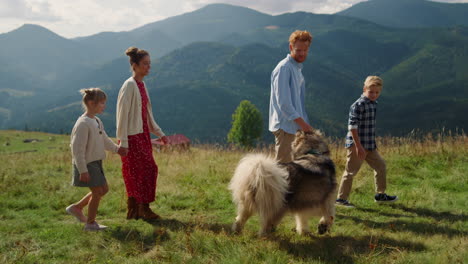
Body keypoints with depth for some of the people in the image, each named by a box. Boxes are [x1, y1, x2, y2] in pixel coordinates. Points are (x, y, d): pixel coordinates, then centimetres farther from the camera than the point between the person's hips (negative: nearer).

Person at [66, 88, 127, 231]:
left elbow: (104, 140, 24)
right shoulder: (83, 123, -21)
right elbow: (78, 149, -22)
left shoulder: (97, 121, 9)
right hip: (86, 165, -10)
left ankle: (76, 208, 26)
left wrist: (116, 149, 30)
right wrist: (83, 170, -23)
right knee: (97, 191, -4)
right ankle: (90, 223, 11)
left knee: (103, 189, 14)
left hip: (96, 162, 10)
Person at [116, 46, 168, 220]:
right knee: (146, 169, -7)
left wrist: (159, 133, 18)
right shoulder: (129, 85, -14)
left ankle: (133, 210, 18)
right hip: (132, 137, -9)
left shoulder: (142, 85, 13)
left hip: (143, 135, 9)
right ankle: (144, 209, 3)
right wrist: (123, 142, -20)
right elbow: (122, 115, -17)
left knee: (137, 173, 11)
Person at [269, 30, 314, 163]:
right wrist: (302, 123, -18)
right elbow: (283, 102, -19)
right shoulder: (284, 68, -12)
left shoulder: (298, 68, 18)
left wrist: (305, 124, 16)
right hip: (285, 126, -9)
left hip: (295, 127, 9)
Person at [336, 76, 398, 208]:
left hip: (370, 145, 9)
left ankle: (380, 195, 27)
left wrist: (373, 143, 22)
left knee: (380, 166, 14)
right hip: (356, 145, -9)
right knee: (351, 171, -2)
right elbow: (352, 126, -20)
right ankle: (341, 198, 8)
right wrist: (359, 146, -23)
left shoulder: (373, 104, 12)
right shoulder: (358, 105, -16)